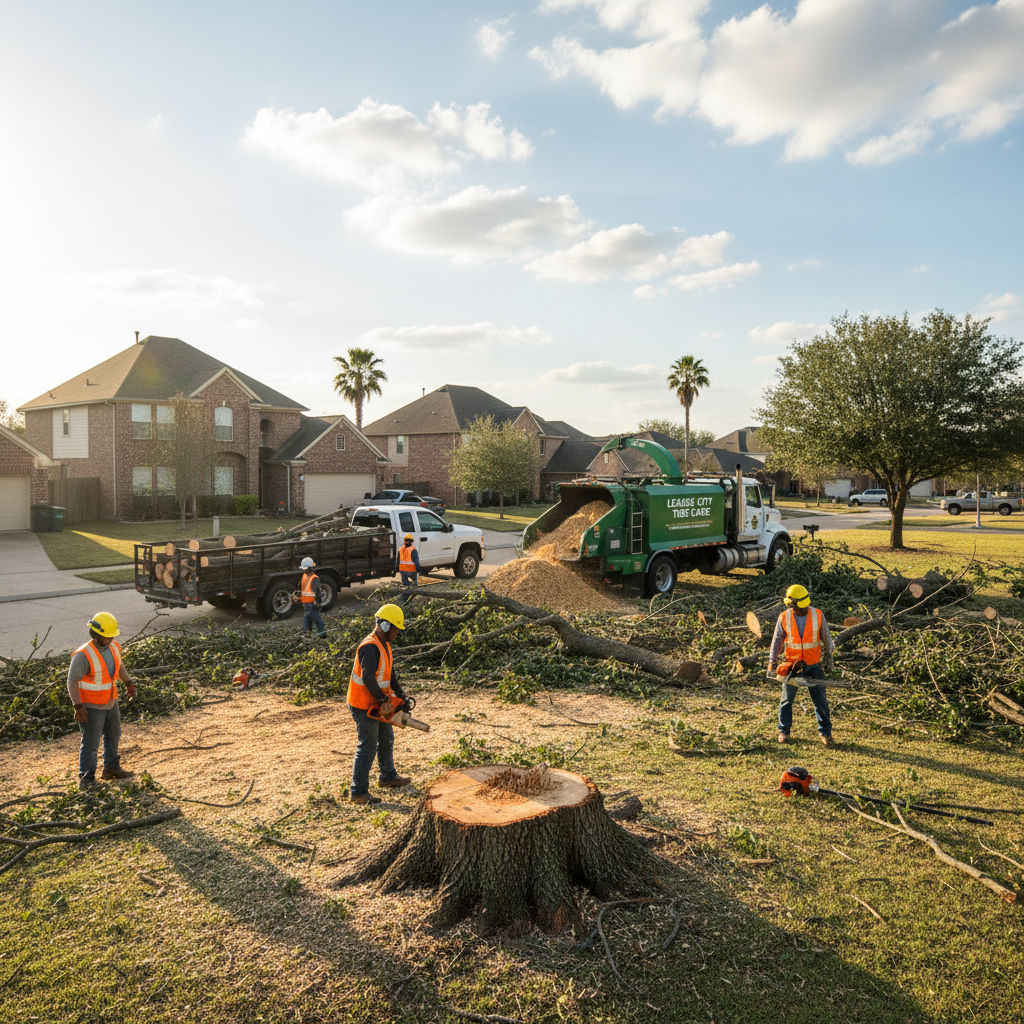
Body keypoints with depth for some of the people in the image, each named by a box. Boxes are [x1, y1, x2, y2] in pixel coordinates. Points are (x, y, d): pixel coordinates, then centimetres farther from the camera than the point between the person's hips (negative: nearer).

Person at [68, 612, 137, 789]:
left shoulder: (113, 647, -2)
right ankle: (86, 778, 8)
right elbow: (72, 680, -23)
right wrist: (78, 707, -27)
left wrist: (128, 682, 12)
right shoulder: (83, 655, -25)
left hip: (110, 702, 8)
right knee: (90, 742, -4)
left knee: (113, 735, 20)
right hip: (91, 706, -8)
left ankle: (112, 768, 36)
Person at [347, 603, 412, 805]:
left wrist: (400, 695, 8)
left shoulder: (384, 645, 8)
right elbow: (368, 677, -34)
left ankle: (388, 776, 41)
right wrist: (383, 699, -28)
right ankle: (358, 792, 4)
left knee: (387, 739, 23)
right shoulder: (370, 648, -25)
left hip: (378, 704, 10)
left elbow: (390, 673, 15)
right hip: (364, 706, -10)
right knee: (367, 747, -5)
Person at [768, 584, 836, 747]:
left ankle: (825, 732, 17)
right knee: (787, 698, 8)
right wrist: (772, 661, -4)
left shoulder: (818, 615, -8)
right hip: (791, 664, 0)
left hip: (813, 665, 0)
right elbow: (777, 640, -1)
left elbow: (826, 637, 3)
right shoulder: (784, 618, -8)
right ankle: (784, 731, 21)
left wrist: (829, 657, 5)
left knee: (820, 699, 4)